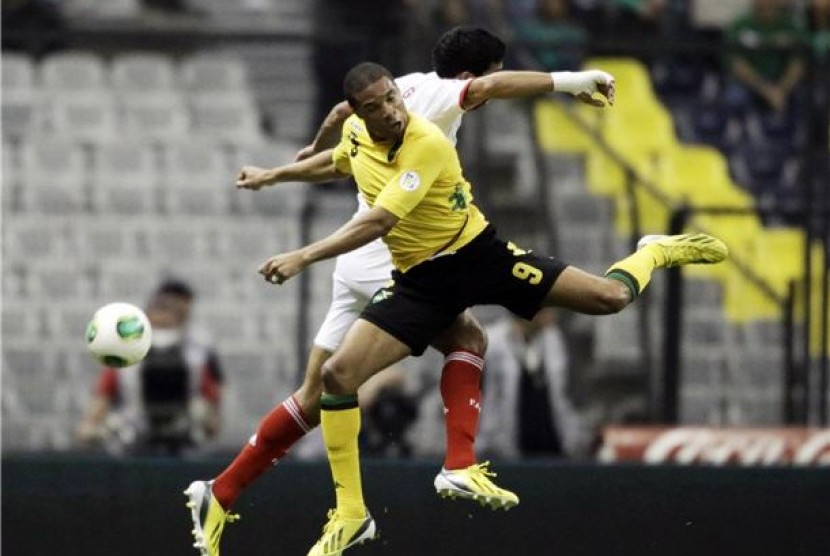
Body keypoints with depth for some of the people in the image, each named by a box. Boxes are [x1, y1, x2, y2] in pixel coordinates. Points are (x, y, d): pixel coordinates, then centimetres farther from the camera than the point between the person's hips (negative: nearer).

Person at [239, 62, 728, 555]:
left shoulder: (427, 144, -27)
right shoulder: (355, 133, -5)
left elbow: (378, 222, -35)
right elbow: (336, 163, 24)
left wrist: (303, 257, -39)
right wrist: (272, 177, 28)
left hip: (479, 255, -5)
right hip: (419, 281, 5)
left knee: (609, 297, -13)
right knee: (338, 374, -13)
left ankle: (654, 254, 26)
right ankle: (351, 515, -2)